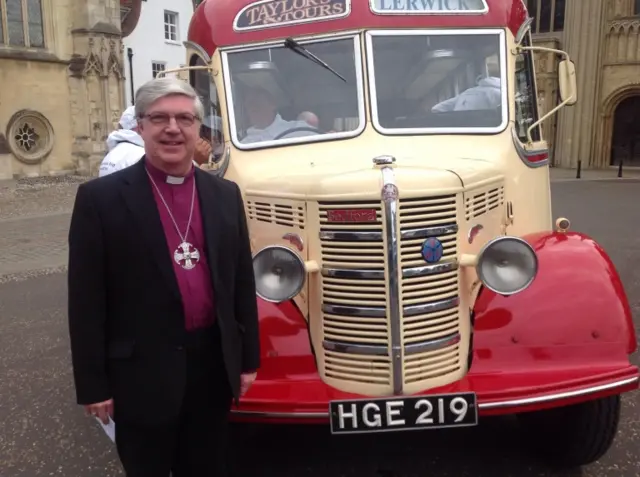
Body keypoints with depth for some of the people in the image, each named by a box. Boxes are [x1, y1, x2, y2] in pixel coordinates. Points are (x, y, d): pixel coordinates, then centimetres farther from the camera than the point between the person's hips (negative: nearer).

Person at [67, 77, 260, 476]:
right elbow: (87, 300, -7)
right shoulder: (101, 198, -8)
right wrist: (93, 384, -6)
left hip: (213, 364, 4)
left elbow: (242, 282, 8)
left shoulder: (225, 194, 4)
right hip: (142, 372, -3)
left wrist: (248, 360, 9)